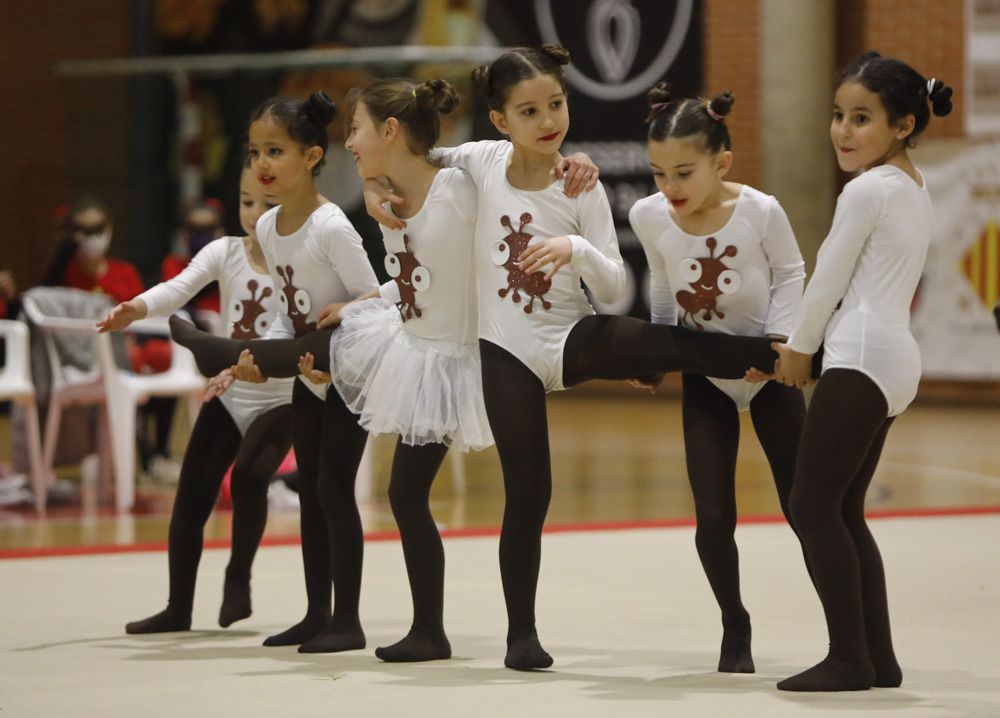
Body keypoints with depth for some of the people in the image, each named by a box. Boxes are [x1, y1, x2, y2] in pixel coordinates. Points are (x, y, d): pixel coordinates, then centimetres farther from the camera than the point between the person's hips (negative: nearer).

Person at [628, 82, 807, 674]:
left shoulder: (760, 211, -23)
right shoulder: (649, 217, -15)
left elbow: (790, 275, -7)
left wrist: (779, 339, -18)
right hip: (704, 375, 2)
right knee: (714, 519, -3)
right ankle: (735, 629, 18)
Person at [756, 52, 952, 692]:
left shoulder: (867, 190, -12)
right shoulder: (917, 189, 17)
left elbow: (829, 280, -9)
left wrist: (799, 348, 6)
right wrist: (816, 344, 22)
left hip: (862, 356, -10)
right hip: (896, 357, 10)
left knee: (814, 506, -8)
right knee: (844, 511, 12)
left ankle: (850, 658, -9)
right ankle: (878, 657, 11)